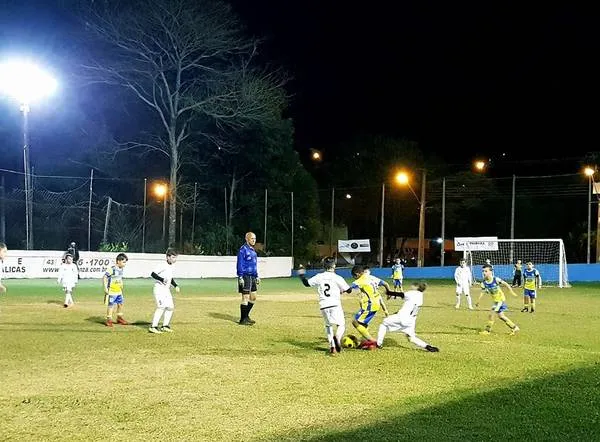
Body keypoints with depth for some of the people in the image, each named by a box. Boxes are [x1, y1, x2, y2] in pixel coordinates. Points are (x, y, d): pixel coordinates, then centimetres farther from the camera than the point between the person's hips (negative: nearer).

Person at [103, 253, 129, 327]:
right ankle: (109, 319, 10)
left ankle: (119, 318, 31)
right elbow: (104, 277, -17)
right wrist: (105, 288, -19)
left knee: (120, 304, 15)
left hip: (119, 291, 8)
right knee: (111, 305, -1)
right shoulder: (112, 269, -19)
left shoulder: (121, 269, 6)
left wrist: (121, 286, 18)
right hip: (112, 291, -8)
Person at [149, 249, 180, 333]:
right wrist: (162, 279, -34)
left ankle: (165, 326, 21)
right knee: (161, 307, -18)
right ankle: (153, 327, -16)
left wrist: (176, 286, 15)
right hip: (159, 288, -9)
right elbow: (153, 274, -23)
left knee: (170, 306, 10)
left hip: (167, 289, 9)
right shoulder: (163, 265, -15)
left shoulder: (171, 266, 12)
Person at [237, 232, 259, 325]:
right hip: (245, 276, -9)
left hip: (252, 277, 9)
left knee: (253, 297, 12)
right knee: (245, 298, -6)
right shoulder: (243, 249, -11)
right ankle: (243, 319, 1)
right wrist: (240, 277, -20)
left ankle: (246, 316, 23)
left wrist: (257, 276, 20)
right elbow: (240, 264, -15)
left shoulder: (253, 250, 16)